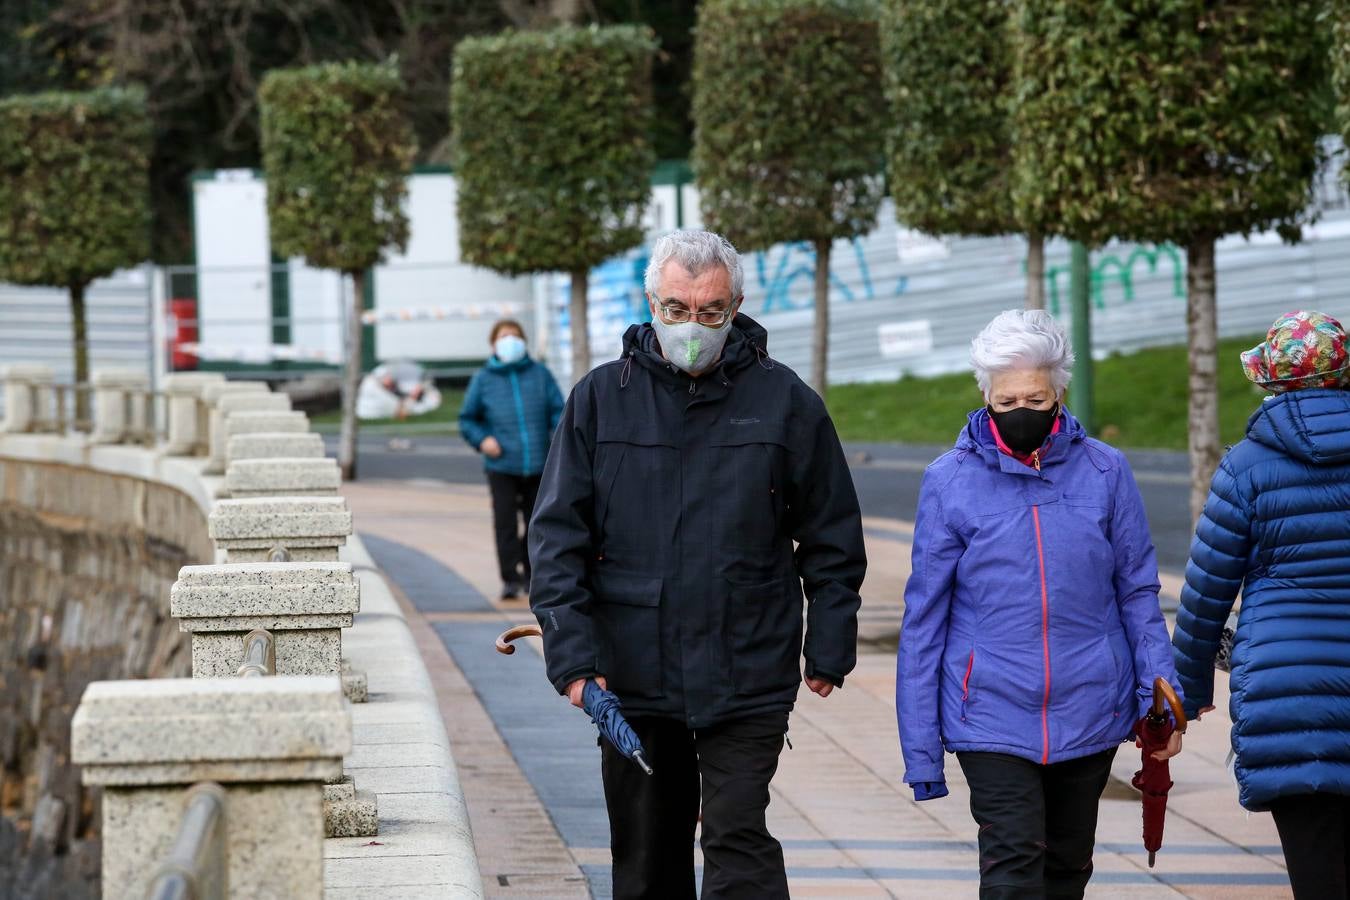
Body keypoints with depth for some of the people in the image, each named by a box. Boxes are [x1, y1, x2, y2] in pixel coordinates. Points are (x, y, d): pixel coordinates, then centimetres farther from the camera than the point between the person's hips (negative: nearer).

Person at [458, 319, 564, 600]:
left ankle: (531, 576, 21)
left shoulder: (540, 374, 9)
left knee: (536, 522, 9)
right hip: (502, 466, -1)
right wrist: (481, 439, -8)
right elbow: (467, 419, 11)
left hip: (539, 464, 2)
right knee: (505, 522, -10)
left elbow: (558, 410, 7)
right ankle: (510, 579, -9)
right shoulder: (483, 379, 8)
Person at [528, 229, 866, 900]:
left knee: (739, 843, -10)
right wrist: (573, 653, -8)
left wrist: (828, 649, 4)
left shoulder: (785, 402, 0)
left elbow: (832, 537, 8)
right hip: (633, 677, 2)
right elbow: (557, 536, 2)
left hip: (748, 679, -2)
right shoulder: (601, 399, 3)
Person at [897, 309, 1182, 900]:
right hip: (992, 717, -2)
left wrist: (1160, 699, -1)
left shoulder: (1104, 472, 0)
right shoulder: (950, 481, -3)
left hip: (1090, 712, 2)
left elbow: (1138, 593, 7)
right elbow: (924, 617, 1)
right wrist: (920, 748, 0)